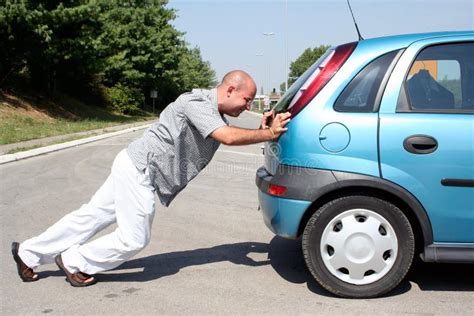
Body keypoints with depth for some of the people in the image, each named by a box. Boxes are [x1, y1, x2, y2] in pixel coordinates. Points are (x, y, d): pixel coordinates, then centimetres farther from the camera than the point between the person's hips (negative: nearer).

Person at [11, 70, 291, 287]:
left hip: (135, 168, 10)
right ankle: (74, 261, 18)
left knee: (92, 216, 16)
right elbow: (229, 137, -32)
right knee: (134, 239, -2)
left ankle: (28, 253, 28)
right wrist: (269, 134, -24)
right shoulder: (197, 104, -21)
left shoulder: (215, 113, 9)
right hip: (139, 169, -10)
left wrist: (262, 129, -3)